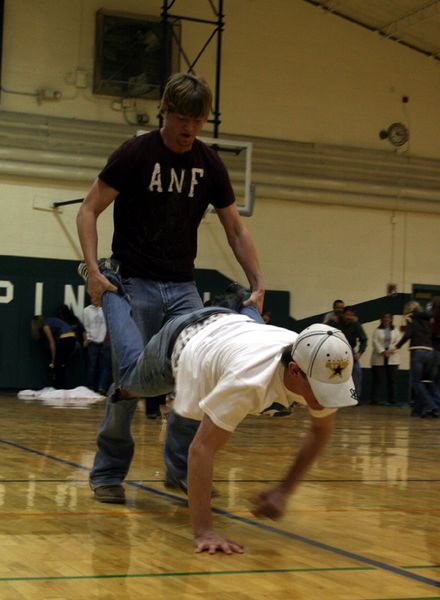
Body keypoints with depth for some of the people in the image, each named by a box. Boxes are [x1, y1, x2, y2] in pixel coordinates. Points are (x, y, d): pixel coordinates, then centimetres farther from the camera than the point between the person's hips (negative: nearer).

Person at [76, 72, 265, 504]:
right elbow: (89, 212, -6)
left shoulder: (210, 165, 4)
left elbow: (235, 231, 10)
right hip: (135, 284, -4)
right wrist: (93, 269, -19)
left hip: (183, 287, 4)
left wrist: (257, 284, 0)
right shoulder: (135, 154, -7)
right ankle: (107, 472, 9)